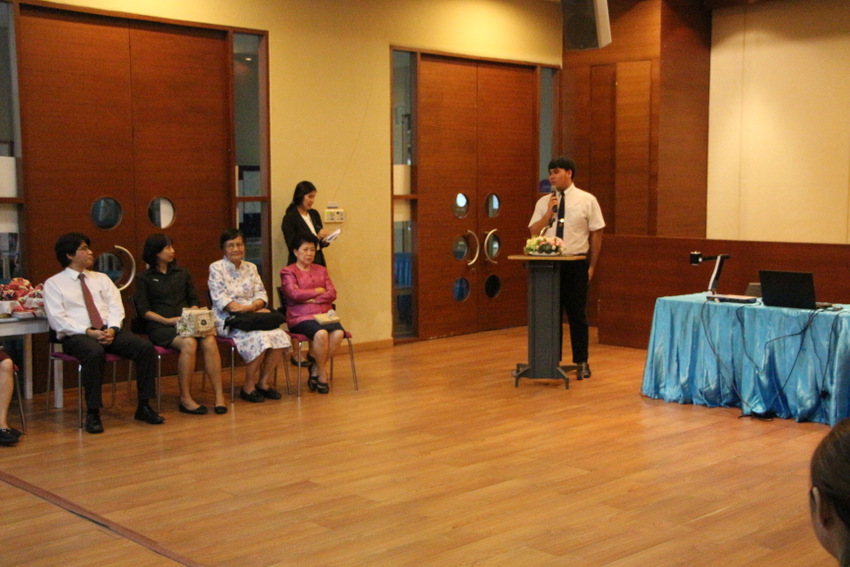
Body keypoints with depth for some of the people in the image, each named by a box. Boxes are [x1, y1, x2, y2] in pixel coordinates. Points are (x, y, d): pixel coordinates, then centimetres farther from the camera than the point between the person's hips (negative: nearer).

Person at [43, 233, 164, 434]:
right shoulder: (54, 284, 6)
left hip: (109, 331, 5)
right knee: (95, 353, -39)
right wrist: (89, 332, -18)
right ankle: (93, 413, -29)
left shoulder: (101, 279, 21)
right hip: (77, 335, -4)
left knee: (146, 347, -21)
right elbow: (57, 319, -6)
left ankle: (144, 407, -13)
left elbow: (116, 307, 10)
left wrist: (112, 329, -12)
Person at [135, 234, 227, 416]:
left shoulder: (182, 273, 21)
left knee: (209, 341, -29)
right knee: (189, 343, -35)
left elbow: (194, 300, 19)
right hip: (159, 327, -4)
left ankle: (219, 395, -28)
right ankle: (185, 399, -26)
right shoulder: (144, 279, 9)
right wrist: (167, 320, -13)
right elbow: (144, 311, 1)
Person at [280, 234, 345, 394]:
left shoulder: (321, 270, 23)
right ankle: (322, 374, -12)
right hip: (300, 317, -5)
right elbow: (295, 294, -10)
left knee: (338, 333, -28)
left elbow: (332, 293, 9)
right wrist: (318, 291, 0)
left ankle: (315, 370, -9)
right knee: (321, 333, -35)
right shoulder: (288, 272, 8)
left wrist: (312, 299, -6)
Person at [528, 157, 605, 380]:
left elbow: (596, 234, 1)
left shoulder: (587, 200, 0)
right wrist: (549, 213, -10)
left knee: (577, 314, 3)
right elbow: (533, 232, 4)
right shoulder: (544, 202, 8)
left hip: (576, 264, -3)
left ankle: (581, 362, 15)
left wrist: (592, 266, -1)